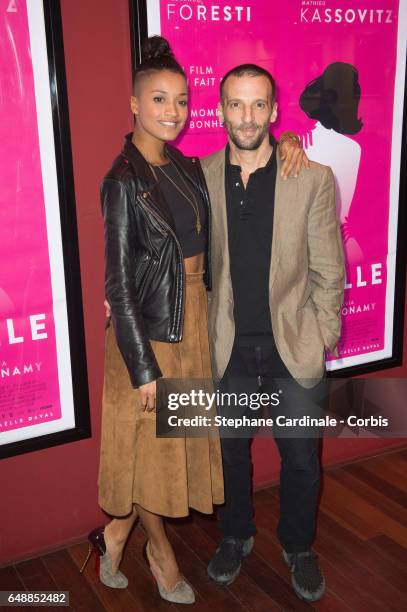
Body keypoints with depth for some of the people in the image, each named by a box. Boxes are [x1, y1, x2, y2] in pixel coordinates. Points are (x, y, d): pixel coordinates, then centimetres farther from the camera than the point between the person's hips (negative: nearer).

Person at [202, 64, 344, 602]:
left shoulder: (313, 178, -8)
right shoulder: (200, 178, -4)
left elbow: (328, 270, -4)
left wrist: (324, 339, -4)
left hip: (293, 344, -1)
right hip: (228, 346, 1)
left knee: (301, 457, 13)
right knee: (231, 451, 19)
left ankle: (298, 547, 40)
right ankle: (236, 537, 45)